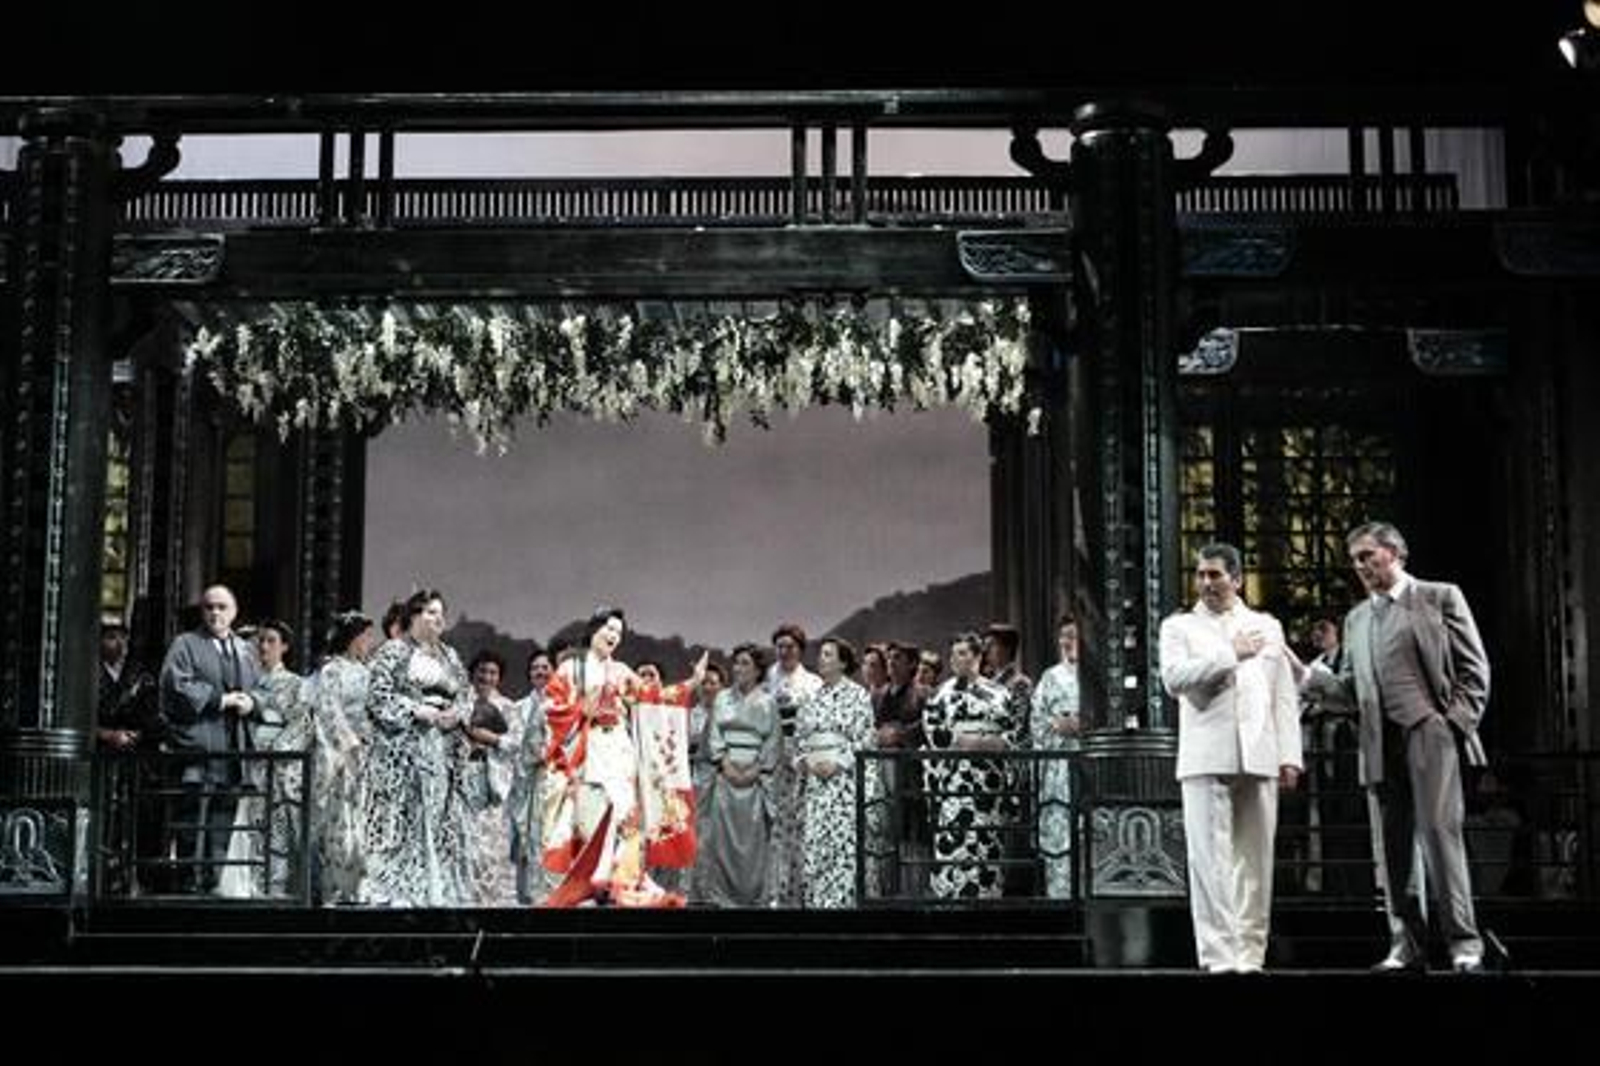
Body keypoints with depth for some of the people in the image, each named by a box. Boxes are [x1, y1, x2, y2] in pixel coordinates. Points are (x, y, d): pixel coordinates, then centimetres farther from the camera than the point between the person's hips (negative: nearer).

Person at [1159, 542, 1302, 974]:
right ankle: (1218, 954, -6)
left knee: (1256, 857, 1)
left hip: (1259, 756, 2)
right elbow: (1173, 677, -7)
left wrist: (1290, 756, 6)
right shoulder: (1179, 626, 12)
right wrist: (1230, 655, -6)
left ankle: (1250, 952, 7)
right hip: (1206, 757, -2)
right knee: (1210, 857, -7)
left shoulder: (1267, 627, 20)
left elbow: (1285, 696, 15)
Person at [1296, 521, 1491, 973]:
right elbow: (1352, 689, 18)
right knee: (1390, 846, 2)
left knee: (1439, 831, -12)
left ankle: (1464, 942, -8)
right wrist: (1305, 674, 2)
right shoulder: (1357, 618, 21)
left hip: (1429, 734, -5)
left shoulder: (1440, 597, 7)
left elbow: (1474, 669, 3)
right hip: (1380, 744, 5)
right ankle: (1407, 946, 6)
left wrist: (1456, 723, -8)